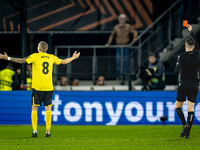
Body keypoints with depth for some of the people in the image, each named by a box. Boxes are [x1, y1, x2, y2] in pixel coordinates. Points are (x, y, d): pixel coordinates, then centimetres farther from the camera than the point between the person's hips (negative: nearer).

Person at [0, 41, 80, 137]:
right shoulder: (51, 57, 9)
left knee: (34, 109, 4)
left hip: (37, 87, -3)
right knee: (48, 109, 5)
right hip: (49, 88, 3)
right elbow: (64, 62, 23)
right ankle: (48, 132, 0)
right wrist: (73, 58, 41)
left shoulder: (35, 56, -2)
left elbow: (22, 61, -8)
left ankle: (35, 131, -3)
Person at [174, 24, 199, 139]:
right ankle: (187, 133, -6)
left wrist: (177, 71, 8)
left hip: (184, 84, -3)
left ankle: (185, 124, -13)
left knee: (178, 106, 10)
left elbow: (177, 71, -16)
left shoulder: (182, 57, -10)